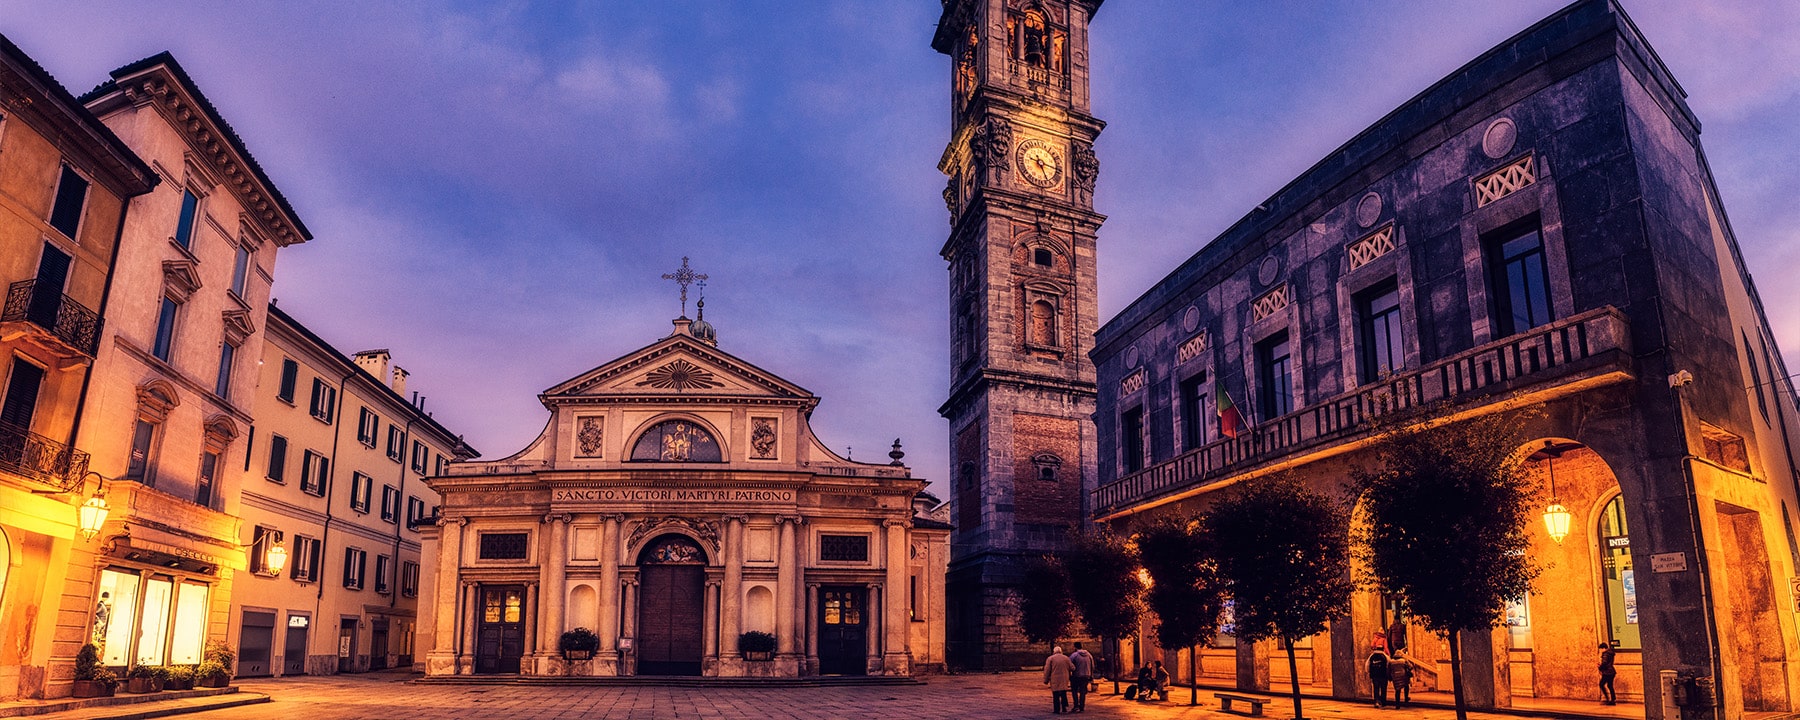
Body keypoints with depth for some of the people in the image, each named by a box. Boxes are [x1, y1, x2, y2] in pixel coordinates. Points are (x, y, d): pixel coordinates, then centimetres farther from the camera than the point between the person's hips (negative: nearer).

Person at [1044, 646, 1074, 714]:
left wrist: (1046, 680, 1)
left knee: (1056, 696, 1)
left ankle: (1057, 710, 0)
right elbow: (1072, 668, 8)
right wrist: (1069, 676, 24)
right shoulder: (1066, 658, 9)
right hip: (1064, 680, 3)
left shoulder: (1050, 658, -1)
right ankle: (1064, 708, 10)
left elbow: (1047, 670, -4)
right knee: (1064, 694, 16)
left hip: (1055, 680, -3)